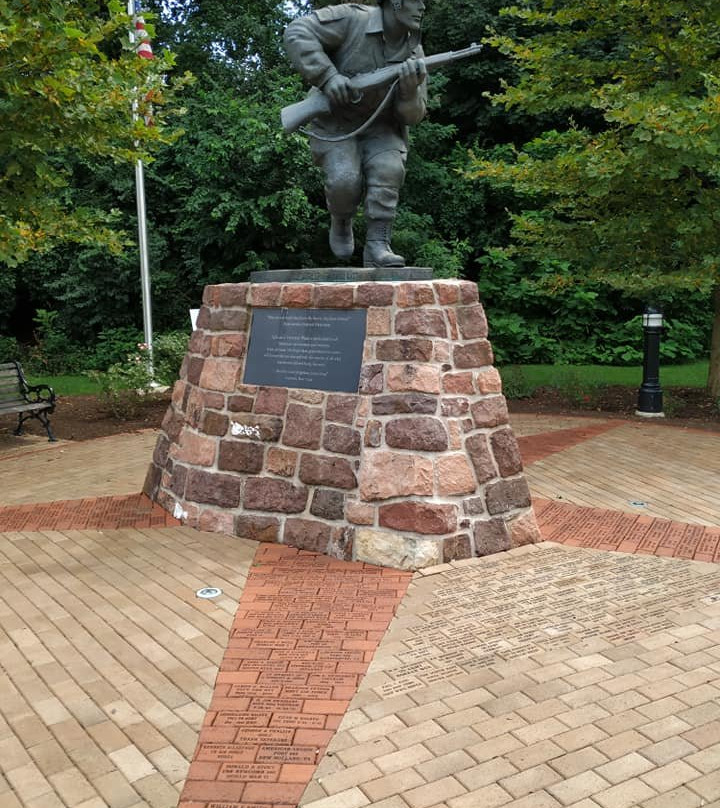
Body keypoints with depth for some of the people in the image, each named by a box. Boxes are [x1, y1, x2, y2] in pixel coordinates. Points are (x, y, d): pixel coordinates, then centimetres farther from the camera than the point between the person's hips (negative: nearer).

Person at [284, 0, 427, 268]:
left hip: (379, 127, 3)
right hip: (336, 123, -3)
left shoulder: (414, 53, -5)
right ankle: (341, 221, 7)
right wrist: (327, 76, -30)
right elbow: (297, 32, -21)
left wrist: (410, 89, -28)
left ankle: (377, 247, -21)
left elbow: (411, 115, -6)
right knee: (344, 181, -25)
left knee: (388, 171, -25)